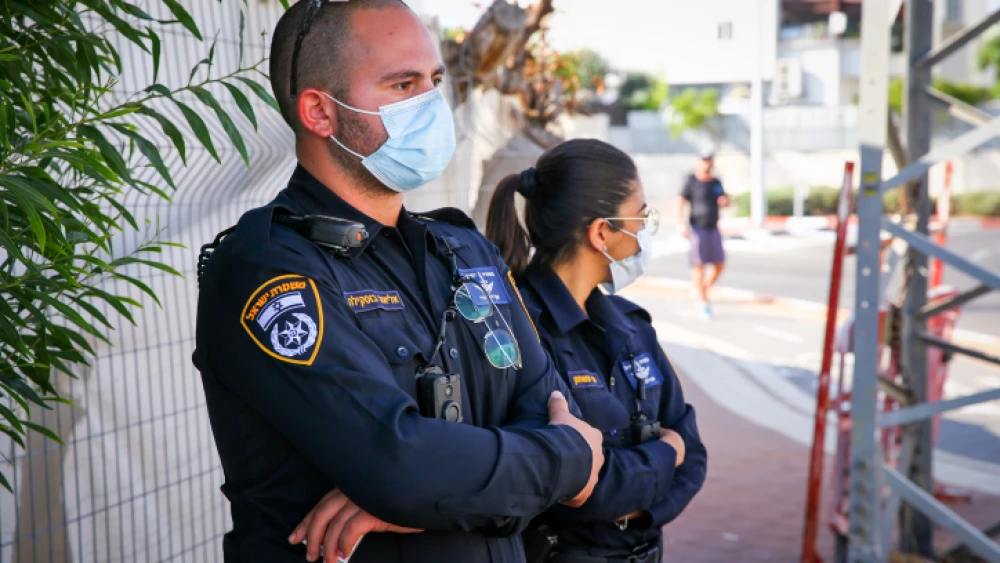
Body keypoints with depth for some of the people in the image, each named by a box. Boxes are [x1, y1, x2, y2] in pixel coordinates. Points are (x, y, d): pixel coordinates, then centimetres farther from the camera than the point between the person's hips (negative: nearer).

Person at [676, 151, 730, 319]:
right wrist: (681, 224, -20)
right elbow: (680, 202, -10)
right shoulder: (691, 180, -5)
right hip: (697, 228, -6)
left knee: (719, 265, 4)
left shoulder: (716, 182, 10)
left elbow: (726, 202, 19)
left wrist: (725, 200, -6)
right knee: (699, 266, -6)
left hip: (713, 229, 6)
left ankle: (702, 290, 27)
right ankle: (704, 305, 0)